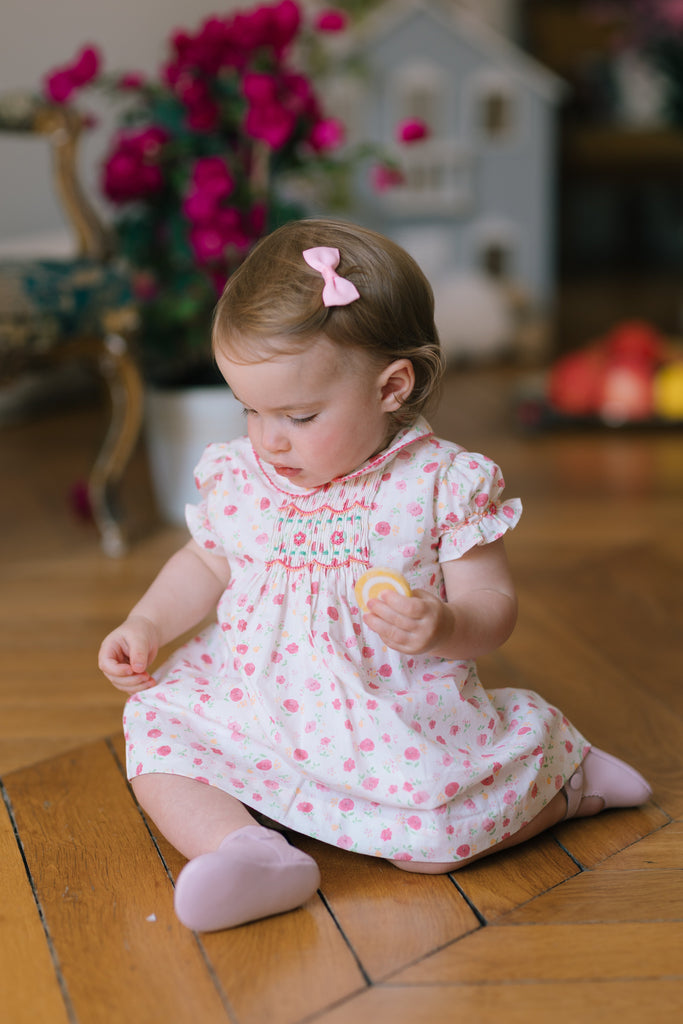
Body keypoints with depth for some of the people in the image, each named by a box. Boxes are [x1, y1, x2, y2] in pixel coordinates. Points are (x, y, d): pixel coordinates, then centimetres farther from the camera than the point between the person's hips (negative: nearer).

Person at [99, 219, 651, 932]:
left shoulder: (444, 483, -12)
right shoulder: (235, 477, -1)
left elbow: (492, 604, -8)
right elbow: (204, 564, 17)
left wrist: (441, 626, -31)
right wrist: (146, 624, 0)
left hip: (399, 726, -4)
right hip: (251, 707, 4)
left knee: (433, 843, -17)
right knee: (156, 732, -11)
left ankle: (566, 780, 8)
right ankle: (244, 848, -28)